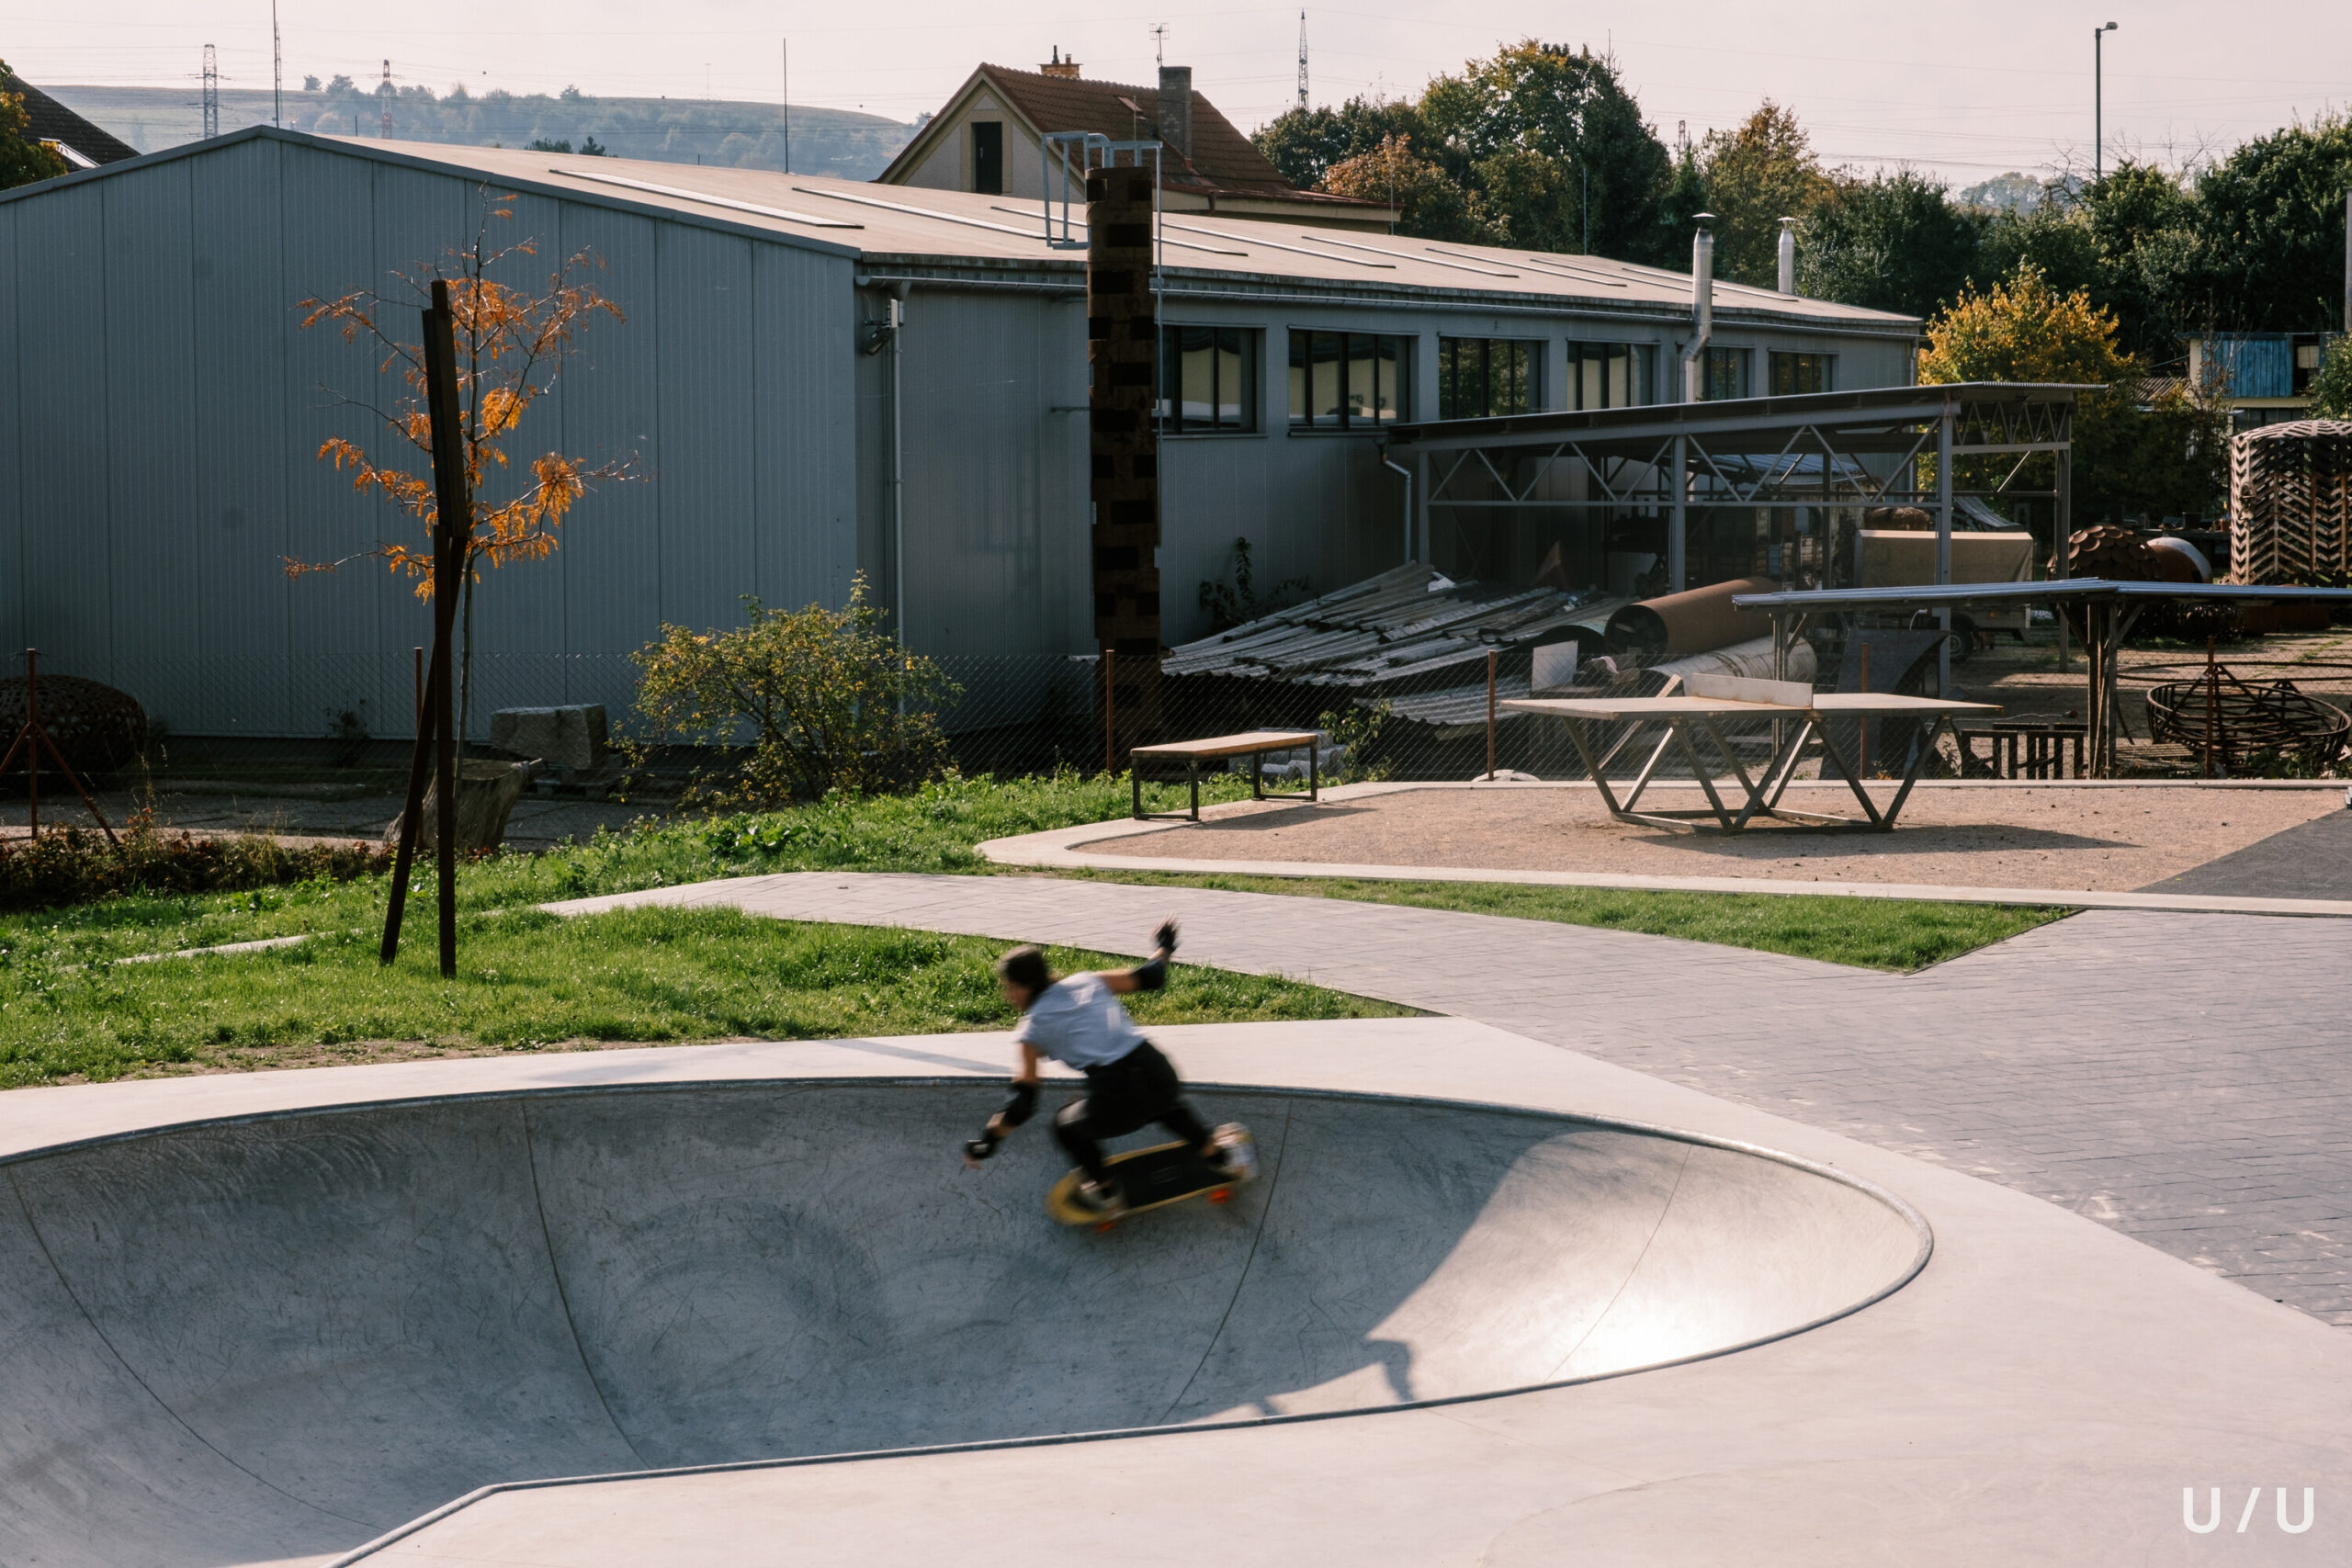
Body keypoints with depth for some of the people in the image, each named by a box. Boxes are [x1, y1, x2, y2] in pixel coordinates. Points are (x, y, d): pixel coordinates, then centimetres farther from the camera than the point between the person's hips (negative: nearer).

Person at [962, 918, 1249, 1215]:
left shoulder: (1032, 1029, 8)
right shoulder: (1089, 982, 17)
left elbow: (1021, 1104, 4)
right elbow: (1149, 977, 25)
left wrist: (988, 1140, 14)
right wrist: (1163, 947, 45)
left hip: (1114, 1101, -5)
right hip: (1156, 1073, 5)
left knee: (1067, 1125, 30)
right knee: (1166, 1104, 43)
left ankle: (1106, 1191, 36)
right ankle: (1216, 1153, 42)